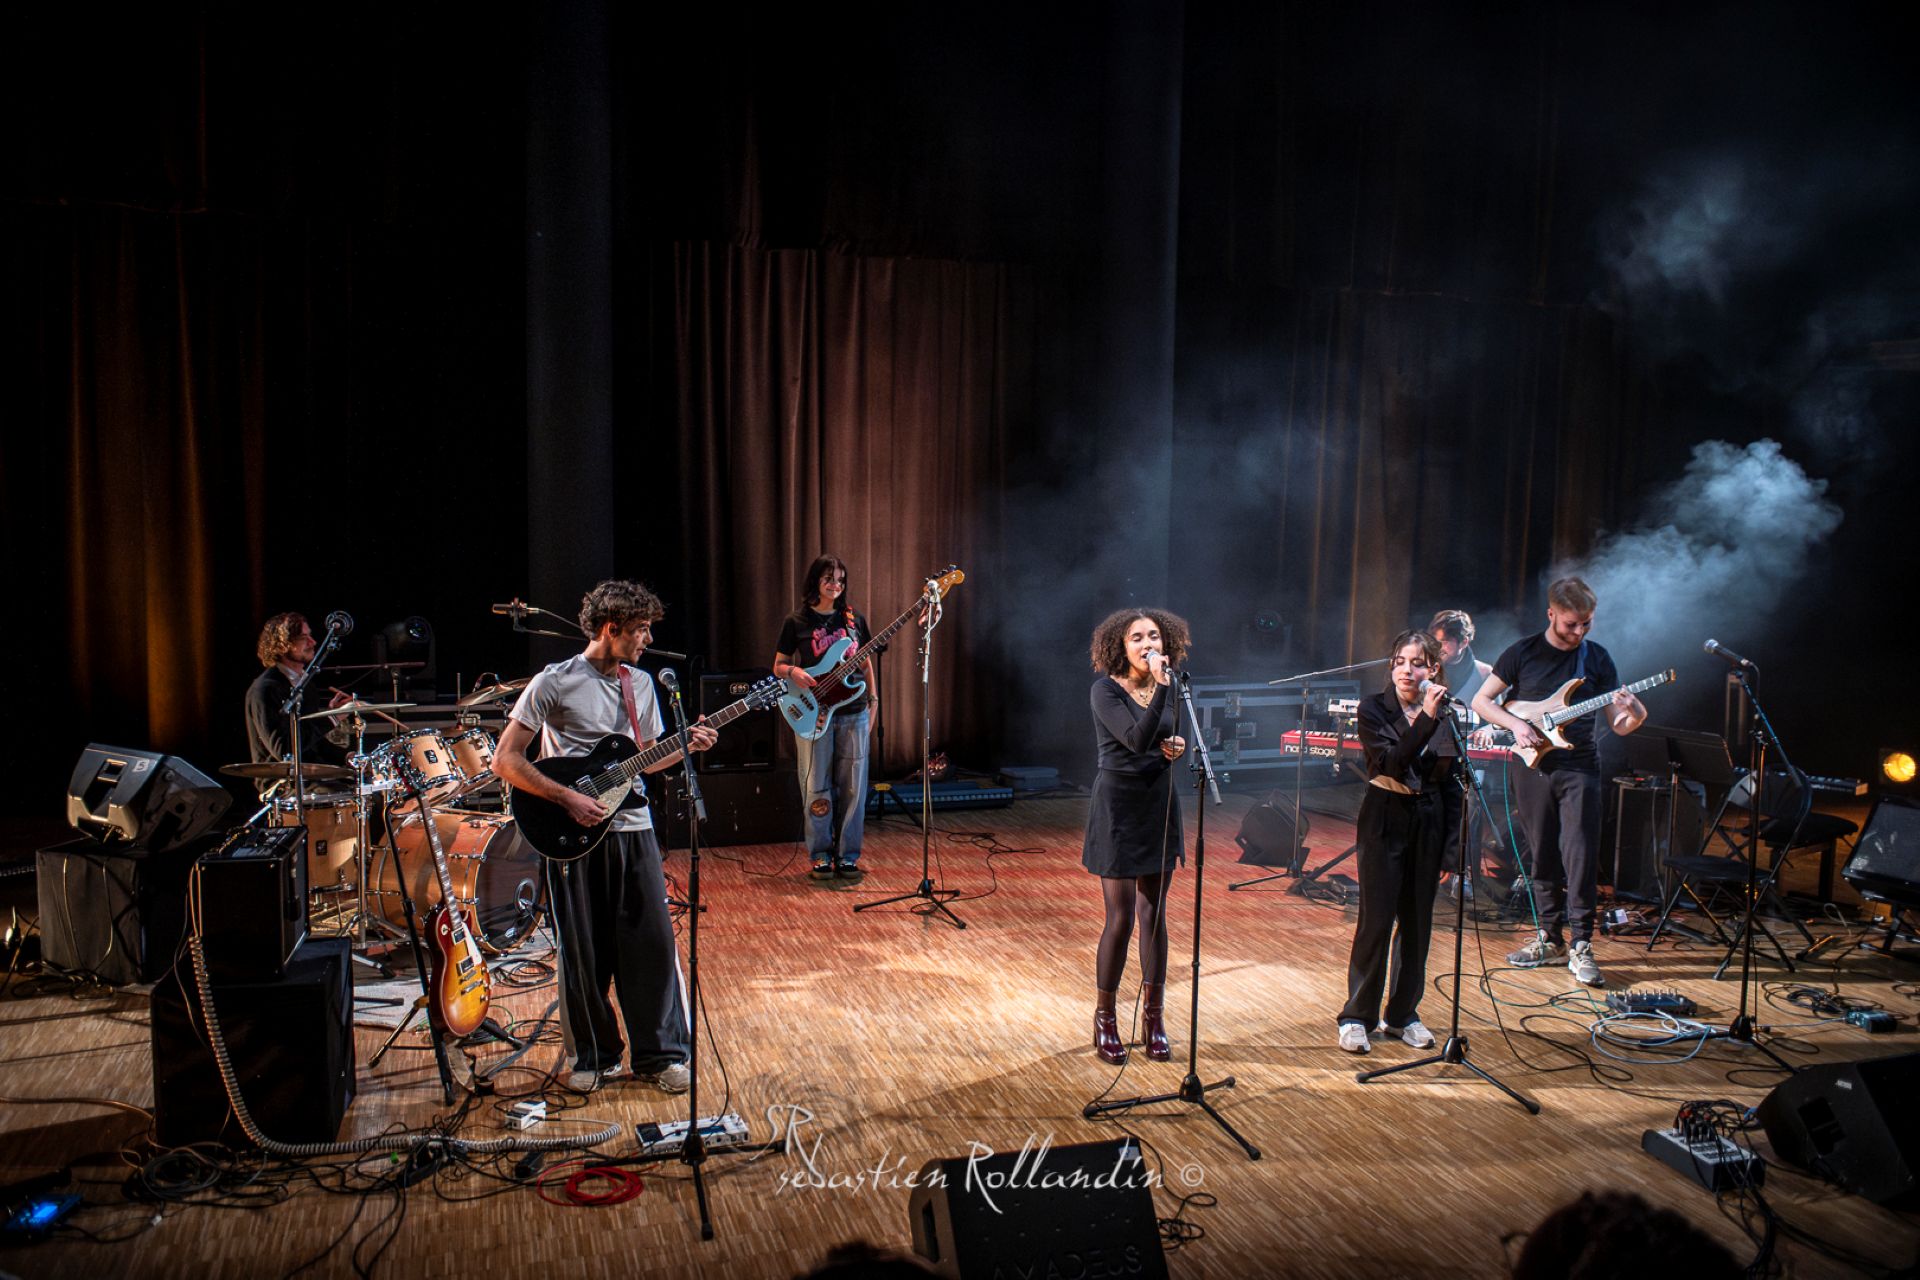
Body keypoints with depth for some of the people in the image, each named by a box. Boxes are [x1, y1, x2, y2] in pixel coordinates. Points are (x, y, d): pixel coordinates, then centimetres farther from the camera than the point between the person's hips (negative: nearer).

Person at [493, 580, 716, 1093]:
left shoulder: (640, 684, 11)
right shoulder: (554, 683, -8)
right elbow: (505, 761, -8)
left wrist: (686, 746, 0)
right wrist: (569, 798, -15)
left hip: (632, 827, 4)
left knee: (653, 943, 2)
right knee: (584, 953, 4)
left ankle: (661, 1053, 14)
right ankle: (595, 1056, 21)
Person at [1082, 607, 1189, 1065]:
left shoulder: (1167, 688, 6)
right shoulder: (1106, 690, -13)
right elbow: (1137, 740, -26)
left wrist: (1178, 746, -3)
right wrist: (1162, 688, -31)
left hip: (1159, 805, 6)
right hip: (1119, 807, -5)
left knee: (1153, 915, 10)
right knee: (1121, 917, -3)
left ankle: (1153, 1018, 20)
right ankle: (1105, 1021, 12)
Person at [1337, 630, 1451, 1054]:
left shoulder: (1445, 712, 3)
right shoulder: (1374, 709, -7)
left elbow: (1448, 781, 8)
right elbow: (1392, 761, -21)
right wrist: (1426, 719, -28)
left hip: (1427, 822, 4)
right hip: (1384, 820, -4)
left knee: (1417, 921, 9)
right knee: (1376, 919, -6)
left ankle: (1403, 1014, 21)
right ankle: (1357, 1017, 4)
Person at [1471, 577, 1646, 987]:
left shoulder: (1597, 658, 5)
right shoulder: (1522, 653, 1)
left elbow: (1617, 723, 4)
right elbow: (1481, 700, 5)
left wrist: (1634, 716, -19)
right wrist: (1515, 724, -11)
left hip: (1578, 769, 0)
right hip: (1530, 766, 0)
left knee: (1580, 857, -7)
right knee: (1542, 856, 7)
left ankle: (1580, 947, 0)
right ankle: (1550, 937, 19)